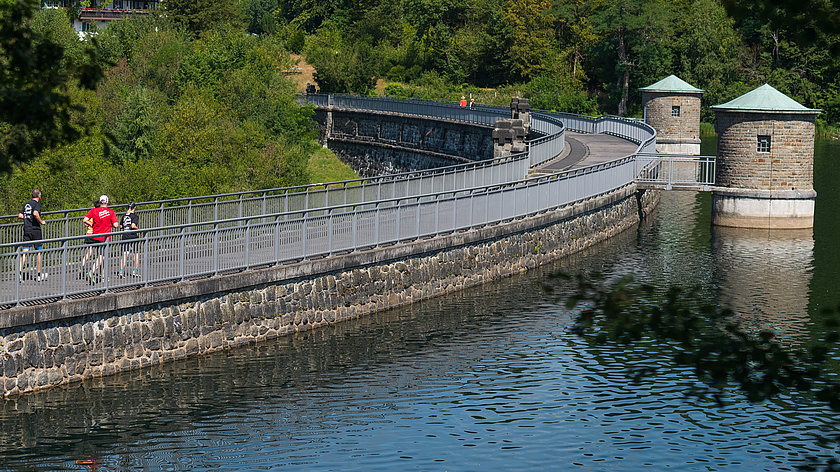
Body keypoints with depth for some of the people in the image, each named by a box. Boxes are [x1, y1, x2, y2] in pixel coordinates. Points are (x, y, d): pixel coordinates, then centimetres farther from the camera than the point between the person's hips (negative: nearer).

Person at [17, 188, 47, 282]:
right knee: (39, 251, 6)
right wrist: (41, 221, -11)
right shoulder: (37, 204, -7)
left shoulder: (26, 204, 14)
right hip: (35, 229, -6)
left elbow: (20, 215, 13)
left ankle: (20, 273, -12)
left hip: (26, 230, 6)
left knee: (24, 252, 1)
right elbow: (35, 213, -25)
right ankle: (40, 275, 11)